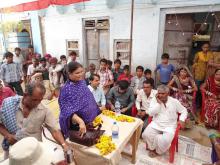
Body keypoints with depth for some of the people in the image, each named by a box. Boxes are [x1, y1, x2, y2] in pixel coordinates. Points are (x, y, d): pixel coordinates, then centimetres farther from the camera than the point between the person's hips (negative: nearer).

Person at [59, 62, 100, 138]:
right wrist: (80, 121, -39)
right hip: (76, 126, -6)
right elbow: (67, 110, -27)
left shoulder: (82, 82, -1)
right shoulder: (66, 89, -22)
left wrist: (96, 111, 15)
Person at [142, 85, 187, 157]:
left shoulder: (174, 101, -1)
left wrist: (181, 119, -8)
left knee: (166, 140, -28)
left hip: (169, 126, -1)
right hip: (156, 124, 1)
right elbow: (150, 113, -11)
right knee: (146, 135, -21)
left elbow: (184, 111, 10)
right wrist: (158, 103, -16)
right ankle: (152, 148, 11)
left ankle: (157, 151, 6)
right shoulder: (154, 100, -1)